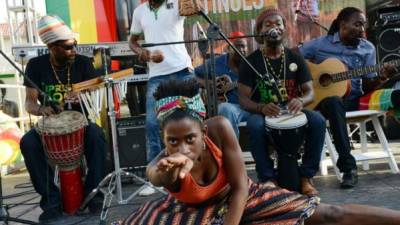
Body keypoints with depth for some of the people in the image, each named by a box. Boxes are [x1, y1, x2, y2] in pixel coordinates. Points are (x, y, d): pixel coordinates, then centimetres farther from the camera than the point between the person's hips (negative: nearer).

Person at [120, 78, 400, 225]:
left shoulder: (219, 127, -33)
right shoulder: (164, 162, -34)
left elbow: (240, 187, -24)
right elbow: (157, 175, -60)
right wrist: (170, 174, -83)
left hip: (237, 197, 0)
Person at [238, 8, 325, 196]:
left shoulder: (295, 58, 6)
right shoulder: (251, 61, -1)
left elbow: (310, 92, 3)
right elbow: (243, 99, -6)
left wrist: (300, 101, -23)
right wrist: (261, 108, -29)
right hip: (262, 113, -2)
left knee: (317, 120, -27)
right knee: (254, 125, -37)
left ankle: (306, 177, -14)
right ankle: (267, 179, -22)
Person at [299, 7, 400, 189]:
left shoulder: (368, 49, 10)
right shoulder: (319, 44, 2)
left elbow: (367, 85, 8)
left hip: (355, 99, 4)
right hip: (325, 97, -3)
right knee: (334, 102, -42)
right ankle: (348, 167, -40)